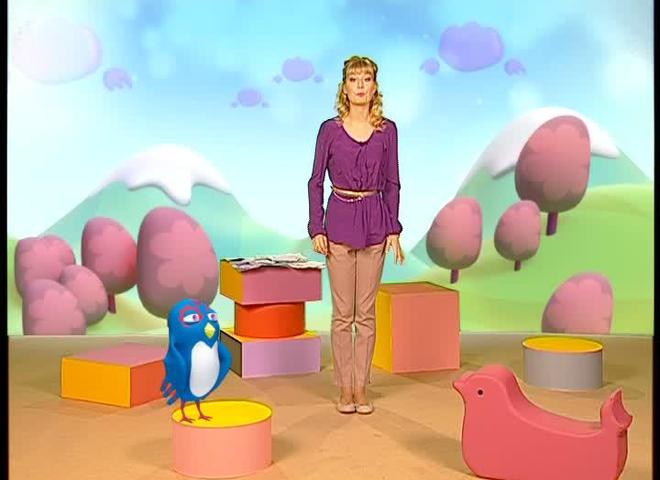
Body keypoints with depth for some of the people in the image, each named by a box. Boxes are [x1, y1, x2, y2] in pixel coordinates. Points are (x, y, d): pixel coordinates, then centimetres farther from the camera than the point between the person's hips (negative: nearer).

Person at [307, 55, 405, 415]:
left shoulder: (387, 130, 3)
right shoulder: (330, 129, -1)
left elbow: (392, 183, 6)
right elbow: (316, 181, 2)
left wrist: (393, 229, 0)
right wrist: (316, 229, -5)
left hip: (374, 222, 1)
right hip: (339, 219, -1)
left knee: (366, 312, 6)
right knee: (343, 313, 4)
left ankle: (361, 387, 16)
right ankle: (344, 388, 14)